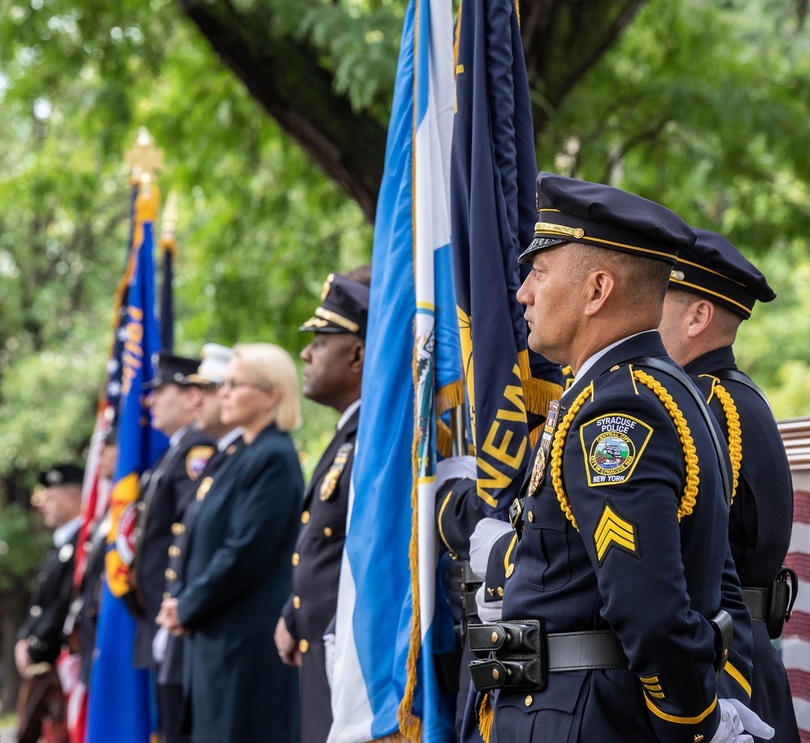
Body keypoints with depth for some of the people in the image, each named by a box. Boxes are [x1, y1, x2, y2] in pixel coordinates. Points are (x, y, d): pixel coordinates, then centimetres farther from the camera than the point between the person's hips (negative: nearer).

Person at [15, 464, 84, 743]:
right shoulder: (59, 546, 18)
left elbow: (67, 604, -20)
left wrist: (36, 649, -14)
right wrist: (24, 640, 4)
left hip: (63, 659, -10)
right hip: (39, 663, 10)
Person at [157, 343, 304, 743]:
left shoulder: (274, 458, -14)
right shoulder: (245, 455, 16)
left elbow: (245, 553, -19)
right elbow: (211, 539, 18)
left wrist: (187, 607, -10)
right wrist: (184, 601, 4)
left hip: (249, 641, -10)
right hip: (221, 636, 10)